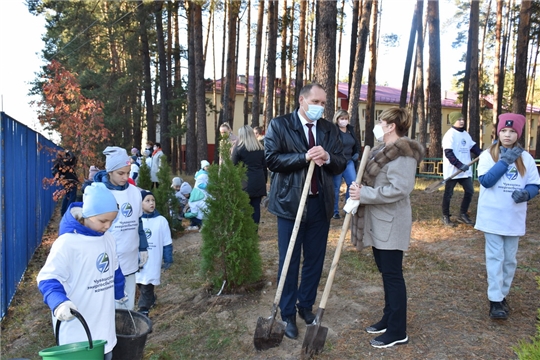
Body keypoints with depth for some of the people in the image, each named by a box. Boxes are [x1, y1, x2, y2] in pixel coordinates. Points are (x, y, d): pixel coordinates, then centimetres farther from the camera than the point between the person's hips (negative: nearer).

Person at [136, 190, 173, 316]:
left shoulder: (161, 220, -6)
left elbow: (167, 243, 0)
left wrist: (168, 259, 0)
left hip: (153, 261, -2)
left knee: (146, 286, -5)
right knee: (141, 284, 16)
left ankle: (143, 310, 5)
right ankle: (151, 299, 40)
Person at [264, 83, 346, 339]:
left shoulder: (329, 129, 8)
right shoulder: (279, 125, -3)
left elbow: (341, 164, 5)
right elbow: (272, 159, -13)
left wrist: (327, 157, -16)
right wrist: (304, 157, -21)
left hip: (321, 203, 4)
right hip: (290, 202, -4)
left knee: (315, 259, 13)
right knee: (289, 261, 6)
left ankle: (306, 305, 33)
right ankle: (288, 314, 22)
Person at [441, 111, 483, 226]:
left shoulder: (466, 134, 15)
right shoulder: (450, 134, -11)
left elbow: (474, 147, 17)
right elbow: (448, 153, -19)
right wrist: (459, 165, -26)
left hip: (465, 171, 8)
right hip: (452, 171, -7)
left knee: (470, 191, 9)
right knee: (448, 194, 3)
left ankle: (462, 214, 22)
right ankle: (445, 217, 14)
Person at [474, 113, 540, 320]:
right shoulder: (488, 155, -4)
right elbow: (485, 181, -16)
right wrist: (505, 161, -19)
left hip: (514, 218, 3)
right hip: (493, 216, -3)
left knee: (510, 259, 12)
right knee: (495, 258, -3)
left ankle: (502, 295, 27)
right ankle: (495, 301, 1)